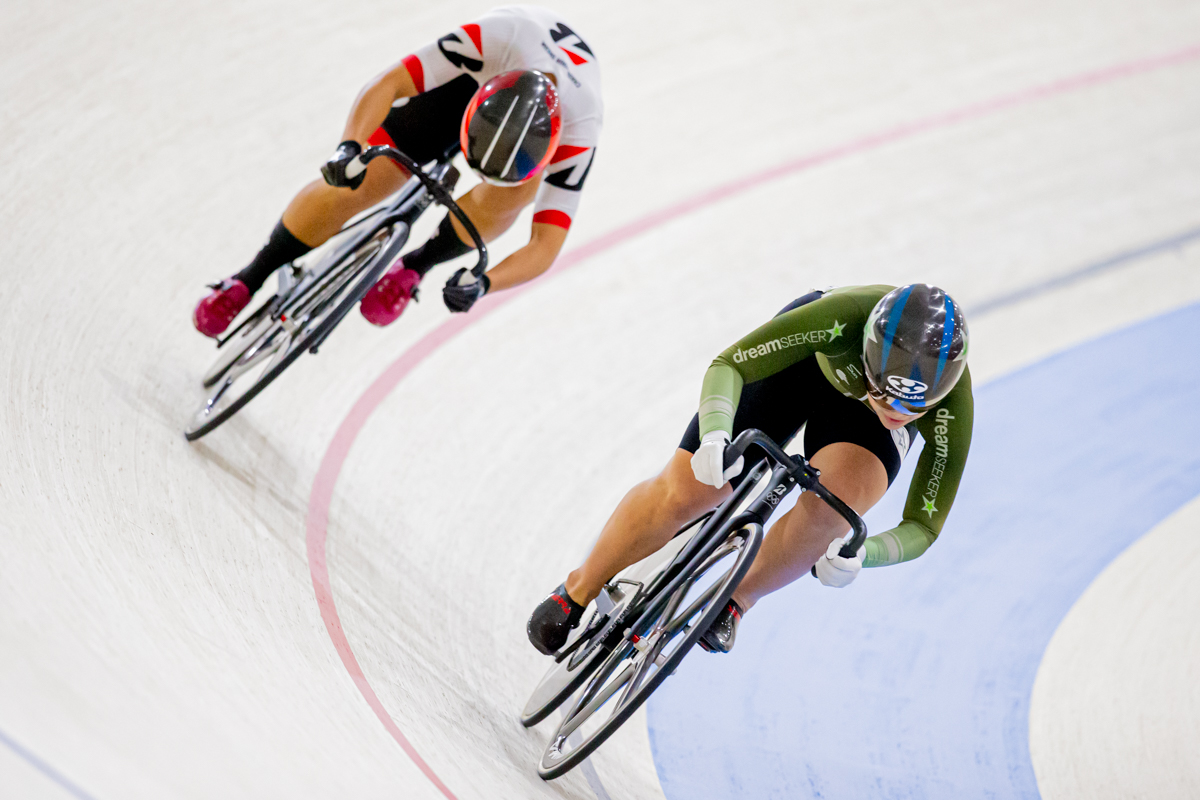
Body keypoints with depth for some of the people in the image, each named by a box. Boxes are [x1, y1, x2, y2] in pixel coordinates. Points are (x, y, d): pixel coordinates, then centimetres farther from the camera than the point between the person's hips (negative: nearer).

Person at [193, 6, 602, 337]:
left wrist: (483, 283, -56)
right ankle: (246, 281, 10)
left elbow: (546, 247, -40)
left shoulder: (578, 131, -40)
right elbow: (386, 85, -41)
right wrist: (350, 146, -58)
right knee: (352, 183, -13)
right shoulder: (498, 37, -44)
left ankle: (415, 266, -2)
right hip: (464, 77, 0)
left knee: (512, 192, -33)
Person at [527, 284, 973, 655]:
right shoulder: (845, 317, -43)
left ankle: (739, 599, -2)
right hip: (806, 355, 0)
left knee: (833, 507, -31)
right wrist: (714, 433, -55)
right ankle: (578, 591, 16)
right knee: (686, 490, -10)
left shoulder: (952, 409, -38)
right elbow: (727, 364, -35)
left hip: (857, 414, 1)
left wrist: (857, 554, -49)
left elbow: (924, 526, -28)